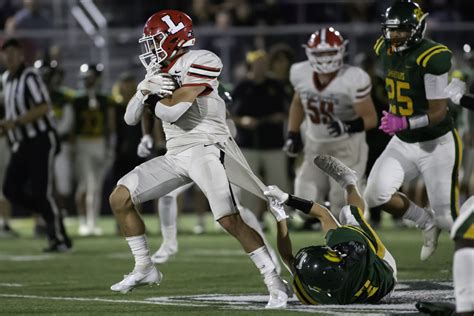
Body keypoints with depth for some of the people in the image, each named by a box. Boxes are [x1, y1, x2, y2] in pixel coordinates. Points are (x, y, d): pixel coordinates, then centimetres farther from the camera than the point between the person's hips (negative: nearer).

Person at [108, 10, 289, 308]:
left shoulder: (200, 62, -11)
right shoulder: (161, 71, 15)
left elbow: (172, 111, -19)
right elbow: (131, 118, 13)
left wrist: (152, 96, 1)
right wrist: (145, 90, -5)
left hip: (206, 149, -8)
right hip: (175, 155, 8)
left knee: (230, 219, -21)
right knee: (120, 199, 0)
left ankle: (275, 282, -13)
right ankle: (145, 268, 11)